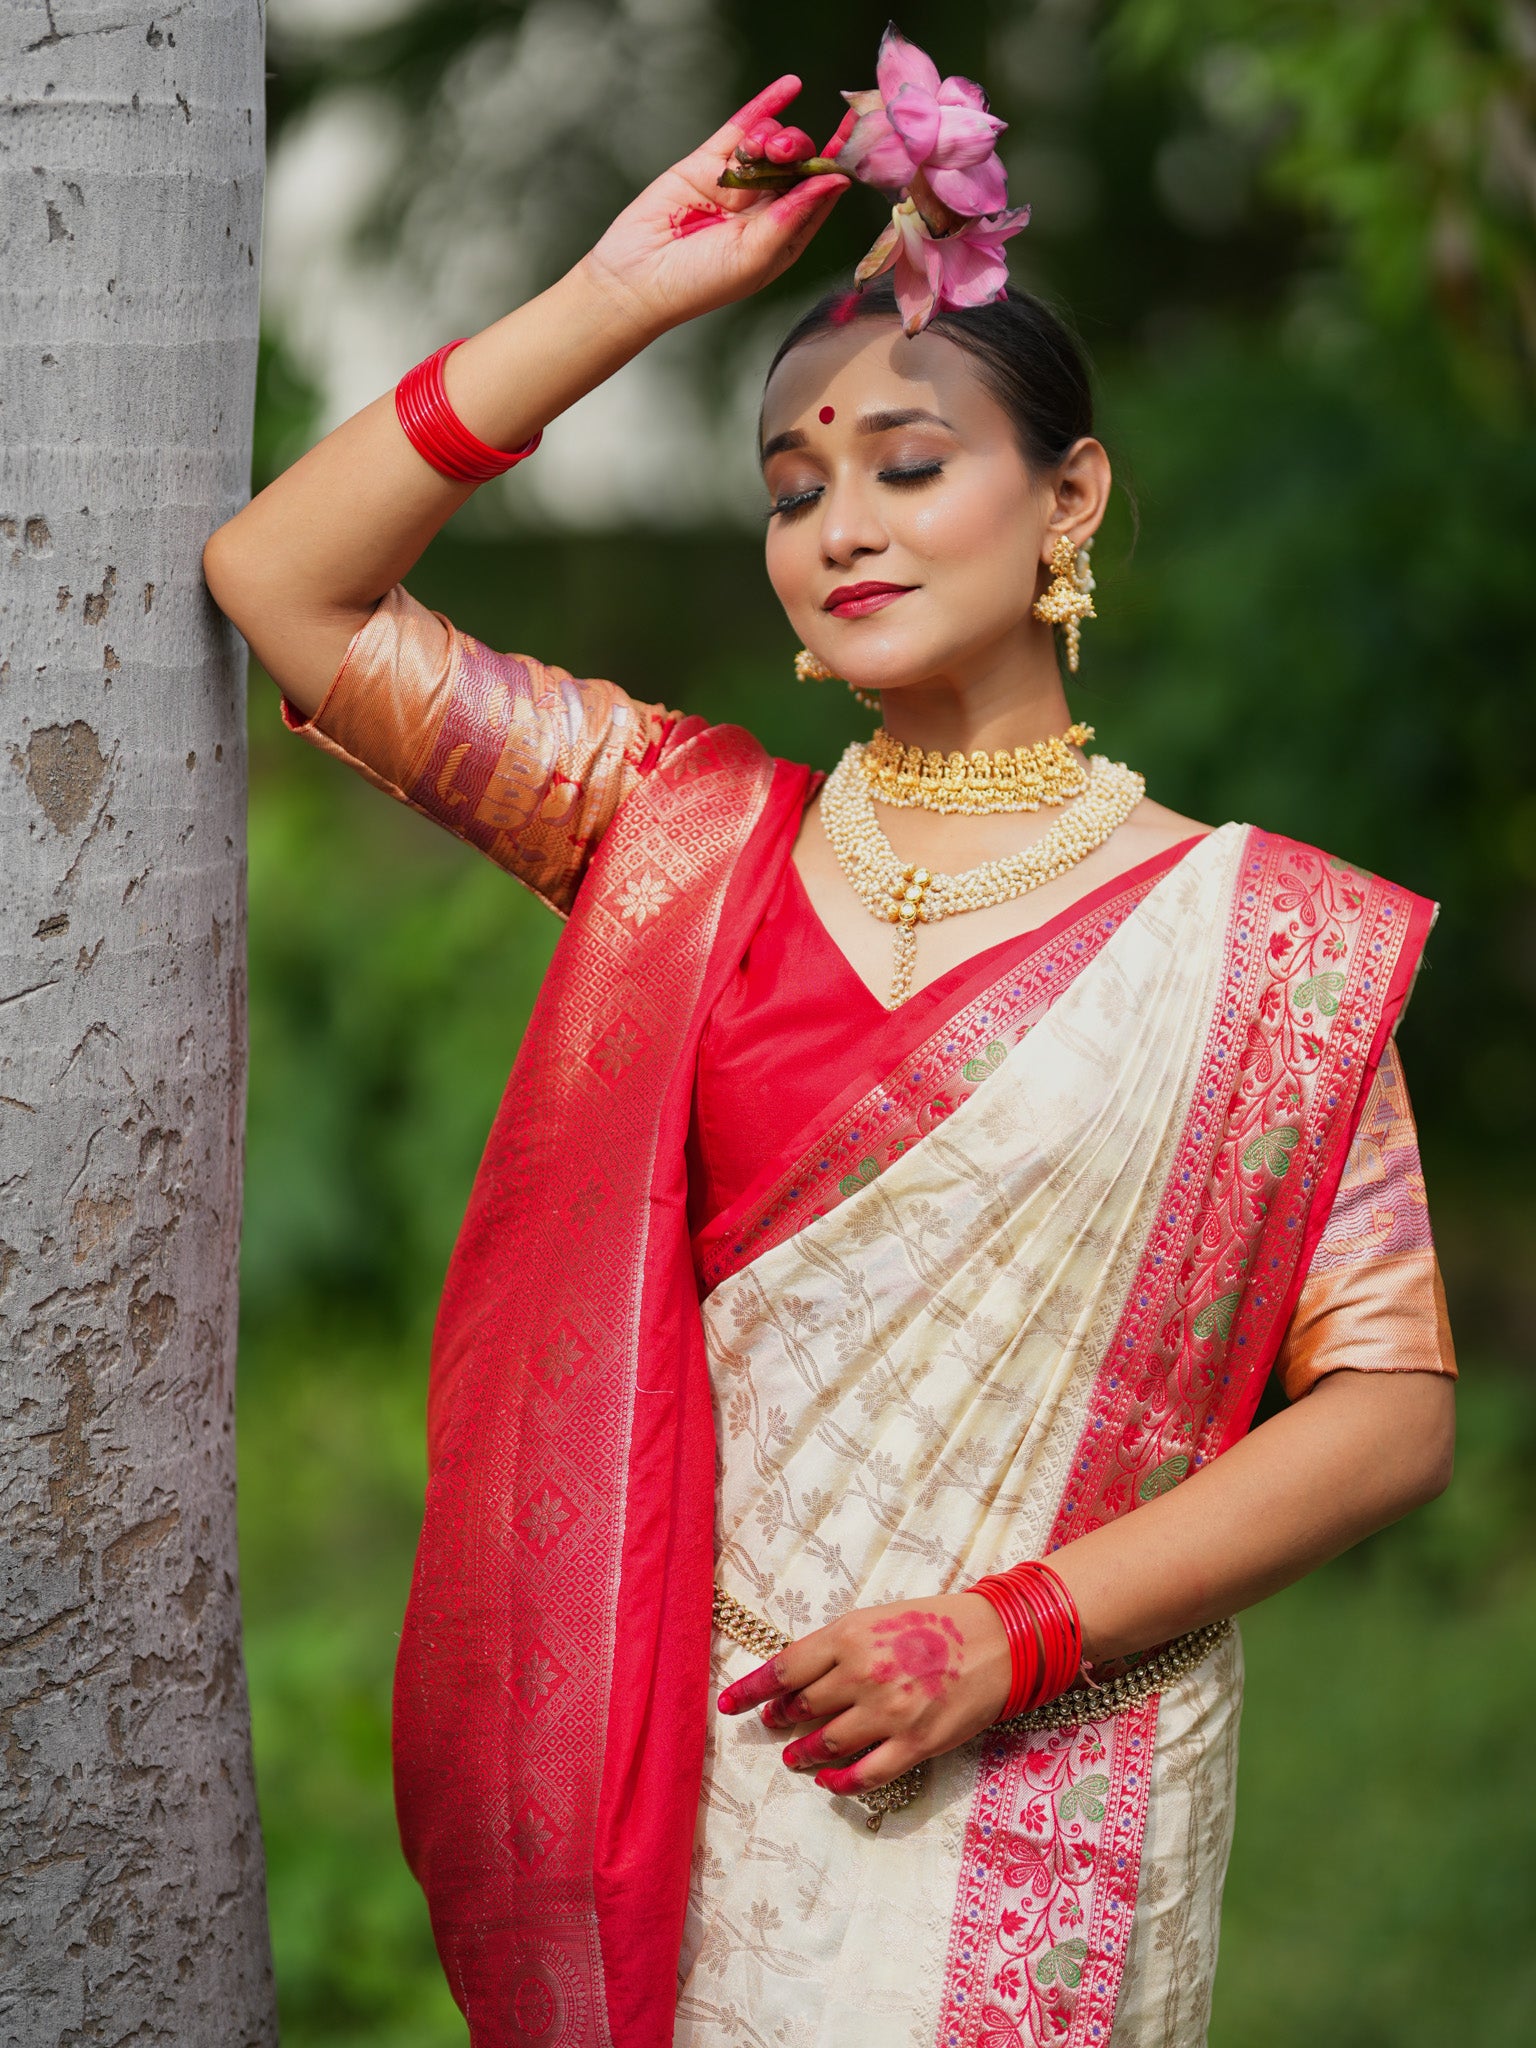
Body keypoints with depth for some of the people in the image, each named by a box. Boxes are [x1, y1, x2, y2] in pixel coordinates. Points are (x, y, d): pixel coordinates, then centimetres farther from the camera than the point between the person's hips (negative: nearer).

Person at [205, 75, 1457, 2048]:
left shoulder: (1256, 930, -2)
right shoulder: (691, 837, 7)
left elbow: (1391, 1406, -4)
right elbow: (284, 576, 4)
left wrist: (1014, 1629, -14)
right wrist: (620, 295, -2)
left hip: (1036, 1799, -2)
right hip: (684, 1742, 2)